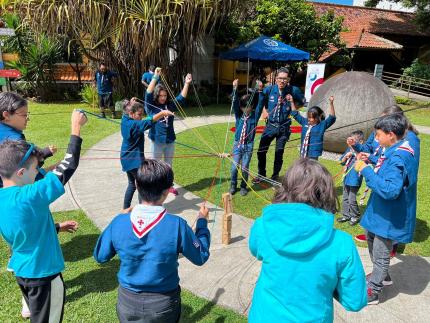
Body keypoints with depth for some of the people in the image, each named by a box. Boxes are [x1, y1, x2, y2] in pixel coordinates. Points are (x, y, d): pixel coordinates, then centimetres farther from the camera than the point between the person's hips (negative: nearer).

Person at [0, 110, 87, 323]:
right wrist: (76, 127, -20)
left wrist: (56, 227, 15)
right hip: (42, 273, -8)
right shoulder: (28, 197, -29)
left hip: (21, 271, 8)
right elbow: (68, 166, -27)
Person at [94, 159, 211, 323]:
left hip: (127, 303, 2)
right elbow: (201, 257, -8)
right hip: (163, 305, -1)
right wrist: (202, 221, 4)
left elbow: (99, 256, 0)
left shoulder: (119, 222, -18)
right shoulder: (177, 225, -25)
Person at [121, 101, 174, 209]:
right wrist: (162, 113, -49)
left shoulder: (125, 120, 2)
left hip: (127, 159, 10)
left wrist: (131, 104, 28)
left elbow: (127, 112, 27)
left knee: (131, 184, 21)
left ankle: (125, 208, 29)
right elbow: (148, 122, -40)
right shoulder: (134, 125, -23)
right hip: (135, 160, -10)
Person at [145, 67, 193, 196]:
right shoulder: (151, 106, -8)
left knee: (169, 164, 17)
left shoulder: (170, 105, 2)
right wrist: (155, 77, -29)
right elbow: (148, 93, -22)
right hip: (157, 141, -3)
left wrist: (187, 83, -11)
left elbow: (181, 98, 0)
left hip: (170, 140, 4)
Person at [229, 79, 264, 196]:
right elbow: (235, 103, -12)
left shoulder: (255, 115, -2)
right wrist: (235, 89, -26)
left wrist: (260, 90, -28)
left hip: (249, 145, -1)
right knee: (234, 167, 3)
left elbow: (260, 105, -14)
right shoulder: (238, 115, 0)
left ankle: (244, 187, 22)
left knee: (245, 168, 3)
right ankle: (233, 185, 22)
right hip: (237, 144, 1)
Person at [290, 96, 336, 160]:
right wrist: (291, 102, 17)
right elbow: (296, 114, 18)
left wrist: (331, 103, -26)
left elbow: (332, 118, -17)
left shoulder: (322, 125, -3)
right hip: (303, 153, 6)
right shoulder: (305, 122, 8)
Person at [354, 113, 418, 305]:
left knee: (380, 256, 6)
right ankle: (381, 274, 50)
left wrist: (365, 170, -33)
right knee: (371, 241, 28)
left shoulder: (399, 158, -29)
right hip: (381, 212, 10)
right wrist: (369, 163, 1)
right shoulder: (397, 151, 3)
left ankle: (371, 293, 23)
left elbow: (390, 190, -38)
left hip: (390, 217, -10)